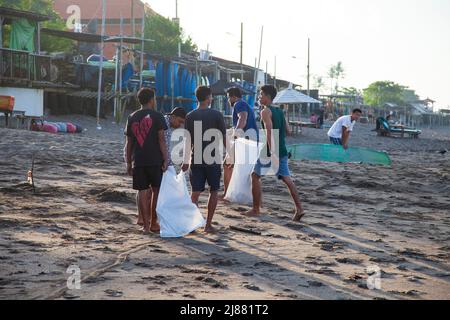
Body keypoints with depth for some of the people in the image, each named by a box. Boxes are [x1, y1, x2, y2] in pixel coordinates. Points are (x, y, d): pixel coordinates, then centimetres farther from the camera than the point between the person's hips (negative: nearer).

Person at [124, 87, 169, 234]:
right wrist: (166, 159, -6)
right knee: (156, 190, 8)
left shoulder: (132, 118, 9)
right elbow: (161, 140, -9)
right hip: (155, 160, -3)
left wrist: (128, 163, 15)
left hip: (138, 161, 3)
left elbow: (129, 143, 10)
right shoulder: (156, 116, -4)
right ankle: (153, 223, 10)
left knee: (142, 192, 5)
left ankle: (145, 224, 5)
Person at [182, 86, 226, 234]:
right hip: (213, 159, -2)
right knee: (214, 191, 11)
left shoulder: (190, 116, 2)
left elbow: (188, 140, 5)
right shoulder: (216, 115, -5)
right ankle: (208, 224, 9)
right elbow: (223, 138, -4)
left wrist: (186, 161, 12)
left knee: (195, 192, 4)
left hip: (196, 160, 2)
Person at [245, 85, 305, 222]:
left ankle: (256, 209, 12)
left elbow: (269, 131, -22)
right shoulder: (279, 111, 15)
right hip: (282, 151, 7)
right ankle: (299, 208, -12)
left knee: (255, 176, 9)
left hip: (270, 150, -7)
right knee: (286, 178, 2)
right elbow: (287, 131, 19)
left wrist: (271, 152, -30)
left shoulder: (265, 111, -9)